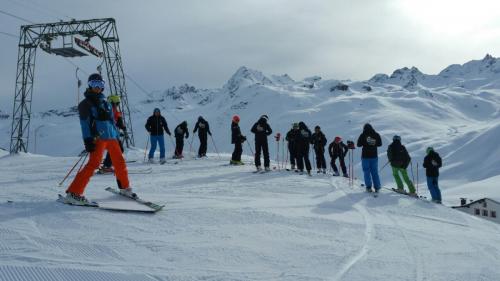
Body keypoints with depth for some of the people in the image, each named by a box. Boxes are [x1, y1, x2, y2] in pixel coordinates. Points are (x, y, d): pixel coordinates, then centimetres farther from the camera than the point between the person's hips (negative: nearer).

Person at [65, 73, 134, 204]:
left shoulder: (105, 102, 23)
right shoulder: (85, 104, 3)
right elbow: (84, 123, -7)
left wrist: (117, 137, 21)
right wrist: (88, 140, -17)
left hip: (111, 136, 7)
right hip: (98, 138, -7)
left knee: (120, 162, 10)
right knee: (94, 163, -19)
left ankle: (125, 188, 27)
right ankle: (73, 193, -19)